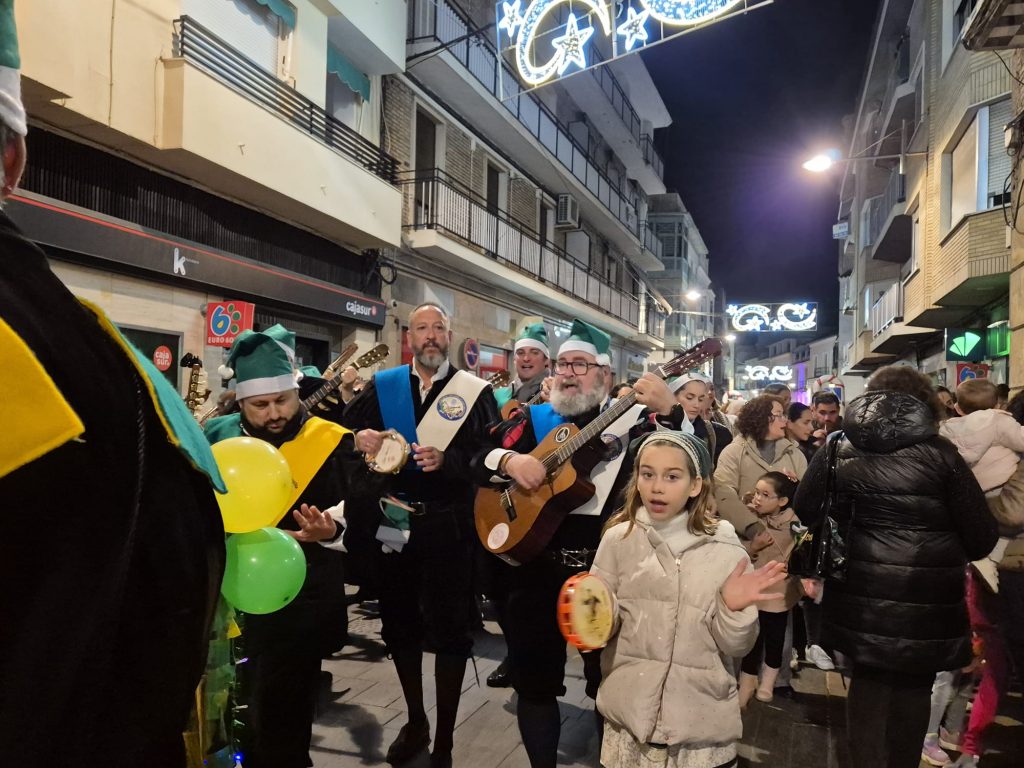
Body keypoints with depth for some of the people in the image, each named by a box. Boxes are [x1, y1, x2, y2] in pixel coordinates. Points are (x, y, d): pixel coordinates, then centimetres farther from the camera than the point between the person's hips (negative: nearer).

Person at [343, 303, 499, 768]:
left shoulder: (475, 392, -2)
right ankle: (415, 721, 37)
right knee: (400, 623, 15)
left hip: (448, 525, -3)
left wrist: (447, 460, -25)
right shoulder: (381, 386, 7)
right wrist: (359, 439, -16)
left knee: (449, 630, 5)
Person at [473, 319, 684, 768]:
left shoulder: (632, 419, 0)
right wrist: (509, 461, -17)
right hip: (536, 567, 2)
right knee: (534, 682, 13)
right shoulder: (531, 420, 7)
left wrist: (669, 411, -29)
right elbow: (477, 459, 3)